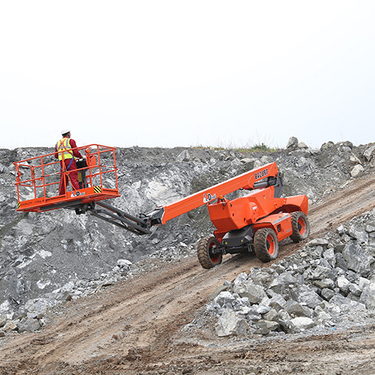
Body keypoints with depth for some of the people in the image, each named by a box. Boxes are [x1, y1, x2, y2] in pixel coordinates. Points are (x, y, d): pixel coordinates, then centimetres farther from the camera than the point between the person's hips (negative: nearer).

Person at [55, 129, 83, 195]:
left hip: (62, 162, 5)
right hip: (70, 161, -5)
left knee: (63, 179, 8)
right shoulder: (71, 141, 3)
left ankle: (61, 195, 6)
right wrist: (81, 157, 11)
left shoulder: (58, 143, 20)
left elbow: (56, 156, 18)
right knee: (73, 177, -11)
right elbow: (75, 152, -5)